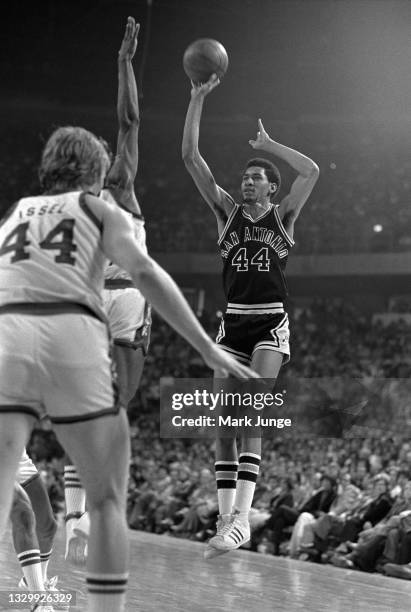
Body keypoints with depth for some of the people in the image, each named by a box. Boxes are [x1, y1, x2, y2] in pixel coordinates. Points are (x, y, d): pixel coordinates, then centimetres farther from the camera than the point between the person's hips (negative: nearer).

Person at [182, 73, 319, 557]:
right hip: (233, 322, 4)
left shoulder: (281, 217, 4)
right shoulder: (227, 212, 11)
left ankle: (241, 516, -24)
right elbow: (190, 158, 3)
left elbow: (312, 170, -14)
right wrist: (198, 99, -4)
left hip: (270, 325, -4)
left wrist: (268, 145, -2)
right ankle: (226, 517, 0)